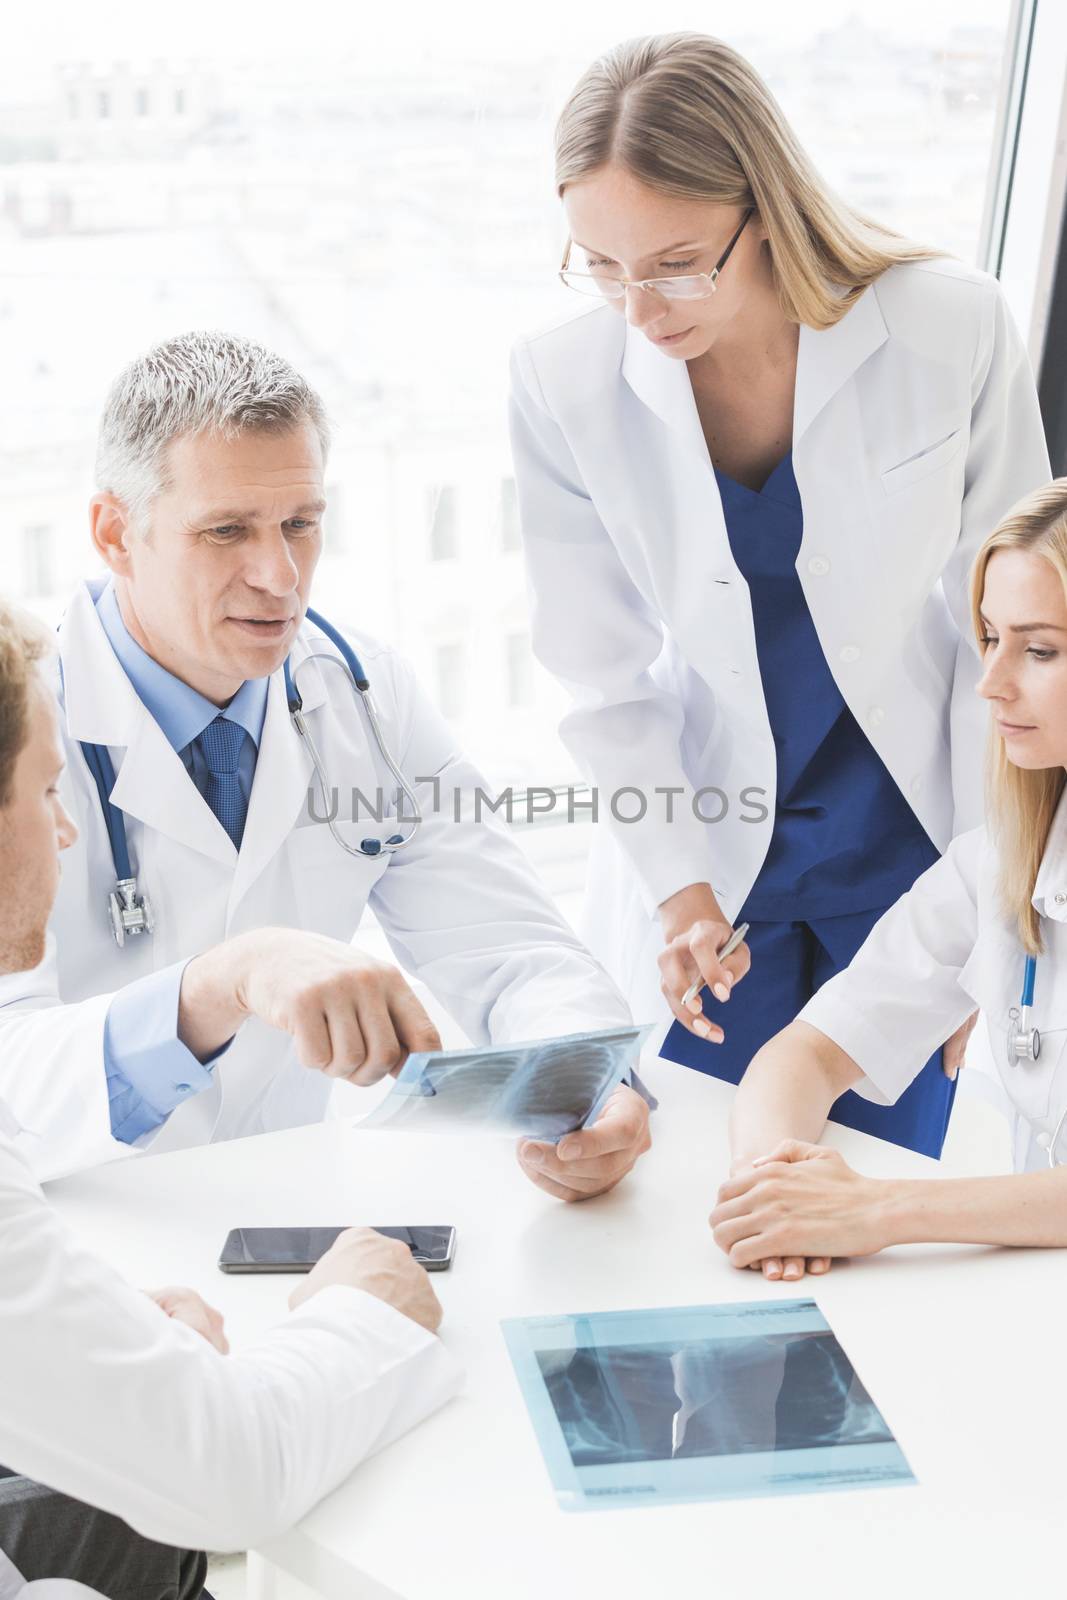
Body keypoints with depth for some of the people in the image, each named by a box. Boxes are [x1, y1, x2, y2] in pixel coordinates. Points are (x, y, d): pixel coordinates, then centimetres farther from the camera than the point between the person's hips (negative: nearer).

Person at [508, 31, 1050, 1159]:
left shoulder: (952, 331, -16)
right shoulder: (562, 383, -14)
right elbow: (604, 678, -5)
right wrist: (680, 886, -10)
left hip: (910, 846, 0)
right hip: (705, 860, 1)